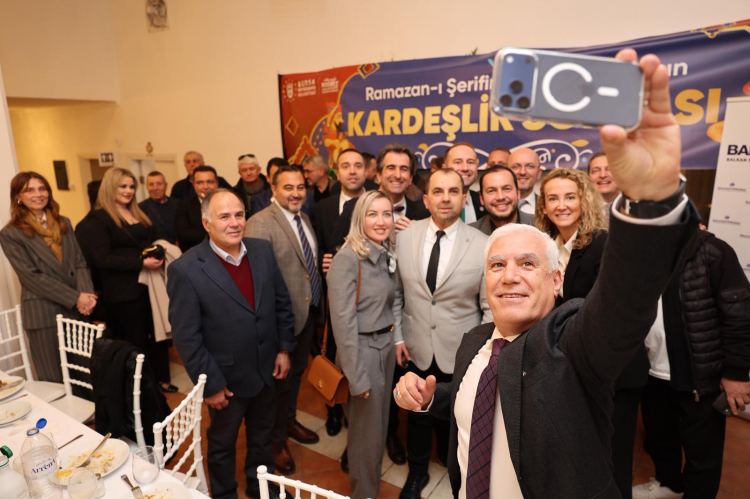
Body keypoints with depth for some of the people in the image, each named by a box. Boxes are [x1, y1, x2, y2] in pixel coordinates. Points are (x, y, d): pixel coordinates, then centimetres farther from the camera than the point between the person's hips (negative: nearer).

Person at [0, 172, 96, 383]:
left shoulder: (63, 223, 12)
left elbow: (80, 262, 6)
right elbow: (32, 276, -10)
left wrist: (86, 294, -11)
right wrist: (75, 298, -15)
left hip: (77, 310, 4)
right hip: (43, 314, -4)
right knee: (55, 381, 6)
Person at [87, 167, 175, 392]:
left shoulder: (138, 213, 15)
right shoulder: (100, 218, -7)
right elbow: (102, 259, -15)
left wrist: (158, 254, 0)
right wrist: (141, 263, -22)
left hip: (149, 284, 6)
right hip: (124, 291, -6)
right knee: (137, 341, 4)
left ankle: (161, 378, 25)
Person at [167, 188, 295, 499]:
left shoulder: (263, 251, -7)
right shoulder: (186, 269, -21)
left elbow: (282, 303, 2)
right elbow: (187, 337, -18)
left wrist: (284, 348, 2)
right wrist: (210, 384, -14)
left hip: (266, 369, 4)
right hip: (227, 378, -4)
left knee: (262, 435, 26)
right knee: (223, 443, 22)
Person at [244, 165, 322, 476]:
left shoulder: (304, 218, 7)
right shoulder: (260, 224, -19)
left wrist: (318, 301, 7)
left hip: (310, 310, 8)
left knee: (297, 371, 24)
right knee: (280, 378, 11)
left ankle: (289, 421, 48)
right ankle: (276, 439, 34)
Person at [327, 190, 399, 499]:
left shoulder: (387, 255, 3)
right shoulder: (347, 259, -20)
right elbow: (343, 322, -21)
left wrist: (395, 340, 3)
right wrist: (356, 376, -19)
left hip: (386, 346, 7)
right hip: (363, 350, -7)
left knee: (380, 423, 24)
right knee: (367, 429, 12)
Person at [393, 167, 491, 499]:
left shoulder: (482, 245, -12)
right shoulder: (404, 237, -6)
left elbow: (492, 308, -7)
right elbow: (396, 293, 3)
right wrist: (398, 337, 1)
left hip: (462, 353, -1)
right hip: (416, 349, 2)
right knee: (417, 415, 18)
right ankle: (417, 472, 45)